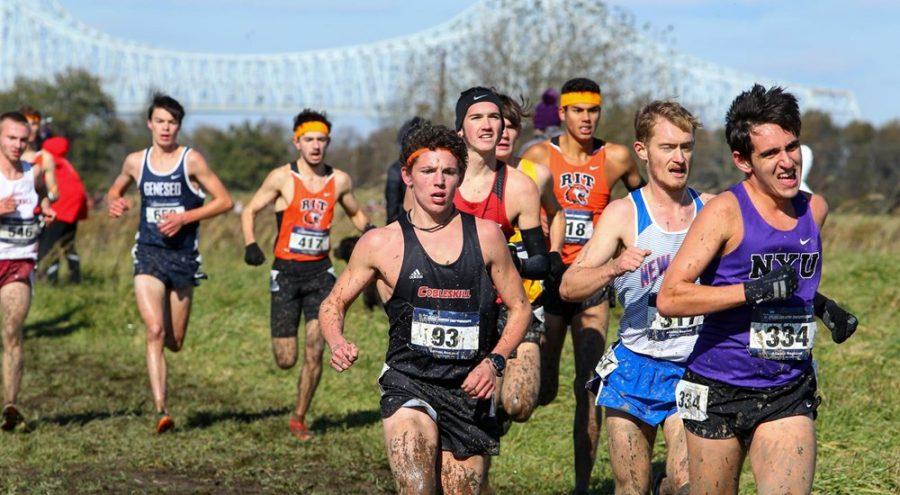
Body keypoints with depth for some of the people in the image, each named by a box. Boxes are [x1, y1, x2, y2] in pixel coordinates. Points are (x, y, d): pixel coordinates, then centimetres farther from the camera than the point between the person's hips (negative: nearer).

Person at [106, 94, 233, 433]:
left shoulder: (191, 160, -4)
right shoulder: (135, 162, 6)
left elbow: (225, 201, -4)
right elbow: (114, 192, 25)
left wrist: (185, 217, -14)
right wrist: (114, 204, 1)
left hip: (183, 255, -1)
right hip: (148, 253, 1)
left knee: (174, 341, 6)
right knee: (155, 331, -17)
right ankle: (161, 410, -18)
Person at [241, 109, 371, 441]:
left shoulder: (339, 181, 4)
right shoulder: (282, 178, -5)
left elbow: (356, 214, 21)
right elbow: (249, 211, 1)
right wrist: (250, 244, -16)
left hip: (320, 272, 2)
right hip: (286, 272, -2)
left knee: (314, 352, -8)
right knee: (285, 360, -2)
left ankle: (299, 418, 9)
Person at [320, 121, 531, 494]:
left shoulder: (485, 235, 4)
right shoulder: (382, 243, 0)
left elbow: (519, 307, 13)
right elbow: (334, 303, 12)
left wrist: (494, 361, -3)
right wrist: (337, 344, -10)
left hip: (469, 391, 2)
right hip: (409, 384, -2)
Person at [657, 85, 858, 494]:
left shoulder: (814, 209, 7)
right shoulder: (726, 211, -12)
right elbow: (669, 298, -19)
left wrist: (820, 306, 9)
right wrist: (755, 291, -25)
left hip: (789, 394, 4)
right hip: (720, 392, -4)